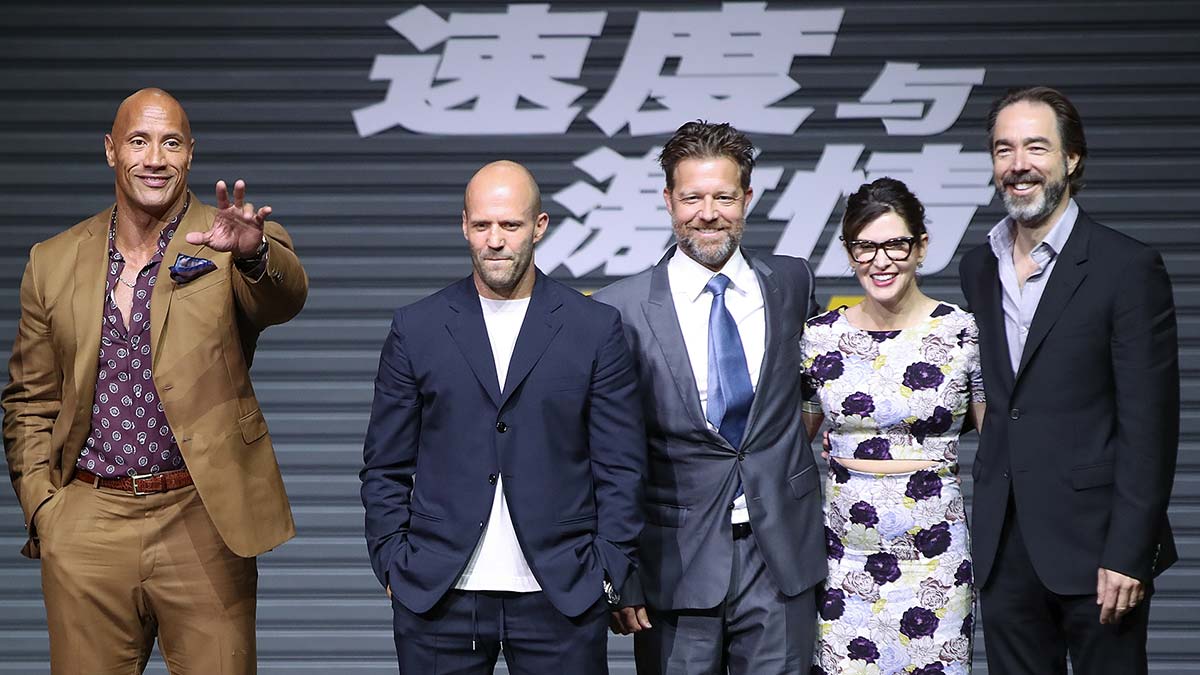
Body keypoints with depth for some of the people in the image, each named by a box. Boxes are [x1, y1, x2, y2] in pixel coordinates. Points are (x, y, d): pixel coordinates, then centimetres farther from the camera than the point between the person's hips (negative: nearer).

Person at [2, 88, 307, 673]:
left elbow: (285, 296, -22)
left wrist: (253, 251, -43)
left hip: (201, 521, -2)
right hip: (86, 526, 2)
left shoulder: (225, 245, 0)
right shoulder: (53, 262, 9)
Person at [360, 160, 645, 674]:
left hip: (560, 597, 0)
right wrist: (394, 567, 1)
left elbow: (621, 467, 4)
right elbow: (385, 468, 8)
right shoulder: (415, 329, 6)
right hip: (437, 599, 1)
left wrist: (608, 571, -2)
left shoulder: (596, 329, 4)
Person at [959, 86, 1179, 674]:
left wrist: (1128, 554, -15)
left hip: (1091, 543, -5)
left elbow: (1149, 424, -11)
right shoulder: (977, 270, 11)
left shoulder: (1127, 267, -8)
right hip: (1004, 551, 5)